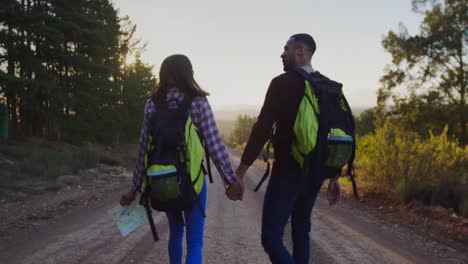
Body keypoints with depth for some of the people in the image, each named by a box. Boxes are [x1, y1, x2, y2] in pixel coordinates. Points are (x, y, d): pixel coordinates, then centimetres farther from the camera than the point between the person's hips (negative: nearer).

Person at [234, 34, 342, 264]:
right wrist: (334, 176, 17)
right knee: (301, 231, 20)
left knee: (271, 236, -5)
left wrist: (240, 170, -11)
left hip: (287, 172, -7)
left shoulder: (282, 83, -11)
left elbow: (262, 129, -16)